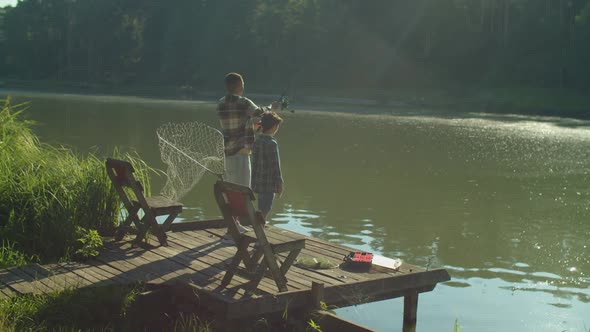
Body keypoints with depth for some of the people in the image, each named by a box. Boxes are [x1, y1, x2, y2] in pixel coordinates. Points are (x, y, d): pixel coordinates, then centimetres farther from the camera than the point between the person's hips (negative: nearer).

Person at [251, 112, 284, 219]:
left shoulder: (257, 141, 6)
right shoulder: (272, 143, -17)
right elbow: (275, 166, -16)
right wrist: (279, 183, -9)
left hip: (258, 182, 8)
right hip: (268, 183, -8)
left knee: (262, 210, 18)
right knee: (264, 210, 0)